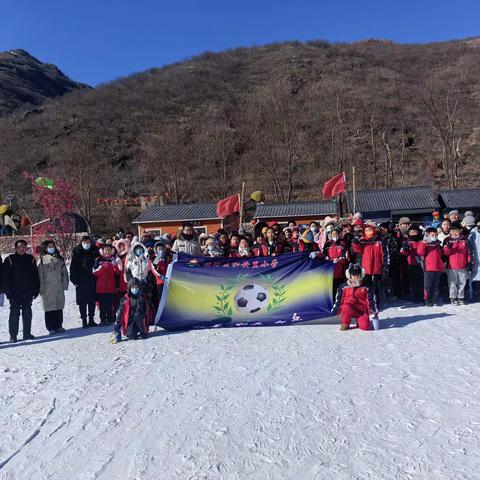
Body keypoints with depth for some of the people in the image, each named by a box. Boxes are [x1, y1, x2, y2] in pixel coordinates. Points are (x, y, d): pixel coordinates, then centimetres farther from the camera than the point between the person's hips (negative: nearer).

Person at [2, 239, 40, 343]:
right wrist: (8, 291, -9)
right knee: (14, 313, -1)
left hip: (28, 292, 3)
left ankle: (27, 333, 17)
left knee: (27, 313, 9)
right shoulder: (10, 260, -2)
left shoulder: (31, 259, 7)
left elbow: (36, 276, 9)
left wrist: (36, 290, 5)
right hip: (15, 292, -3)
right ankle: (13, 335, 7)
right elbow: (5, 277, -3)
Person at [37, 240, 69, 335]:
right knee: (49, 308, -1)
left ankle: (58, 326, 17)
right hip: (47, 289, -4)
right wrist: (41, 288, -9)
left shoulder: (59, 259, 12)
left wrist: (65, 284, 6)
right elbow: (40, 275, -4)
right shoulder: (41, 260, -1)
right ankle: (51, 328, 6)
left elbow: (64, 272, 13)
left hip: (59, 288, 4)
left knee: (59, 307, 7)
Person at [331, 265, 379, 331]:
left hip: (362, 311, 0)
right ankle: (345, 324, -10)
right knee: (346, 307, -38)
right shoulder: (343, 287, 1)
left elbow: (371, 301, 6)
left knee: (365, 326, -25)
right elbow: (338, 300, 6)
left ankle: (359, 319, 13)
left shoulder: (366, 288, 4)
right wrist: (334, 311, 3)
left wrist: (373, 312, -4)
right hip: (349, 310, 0)